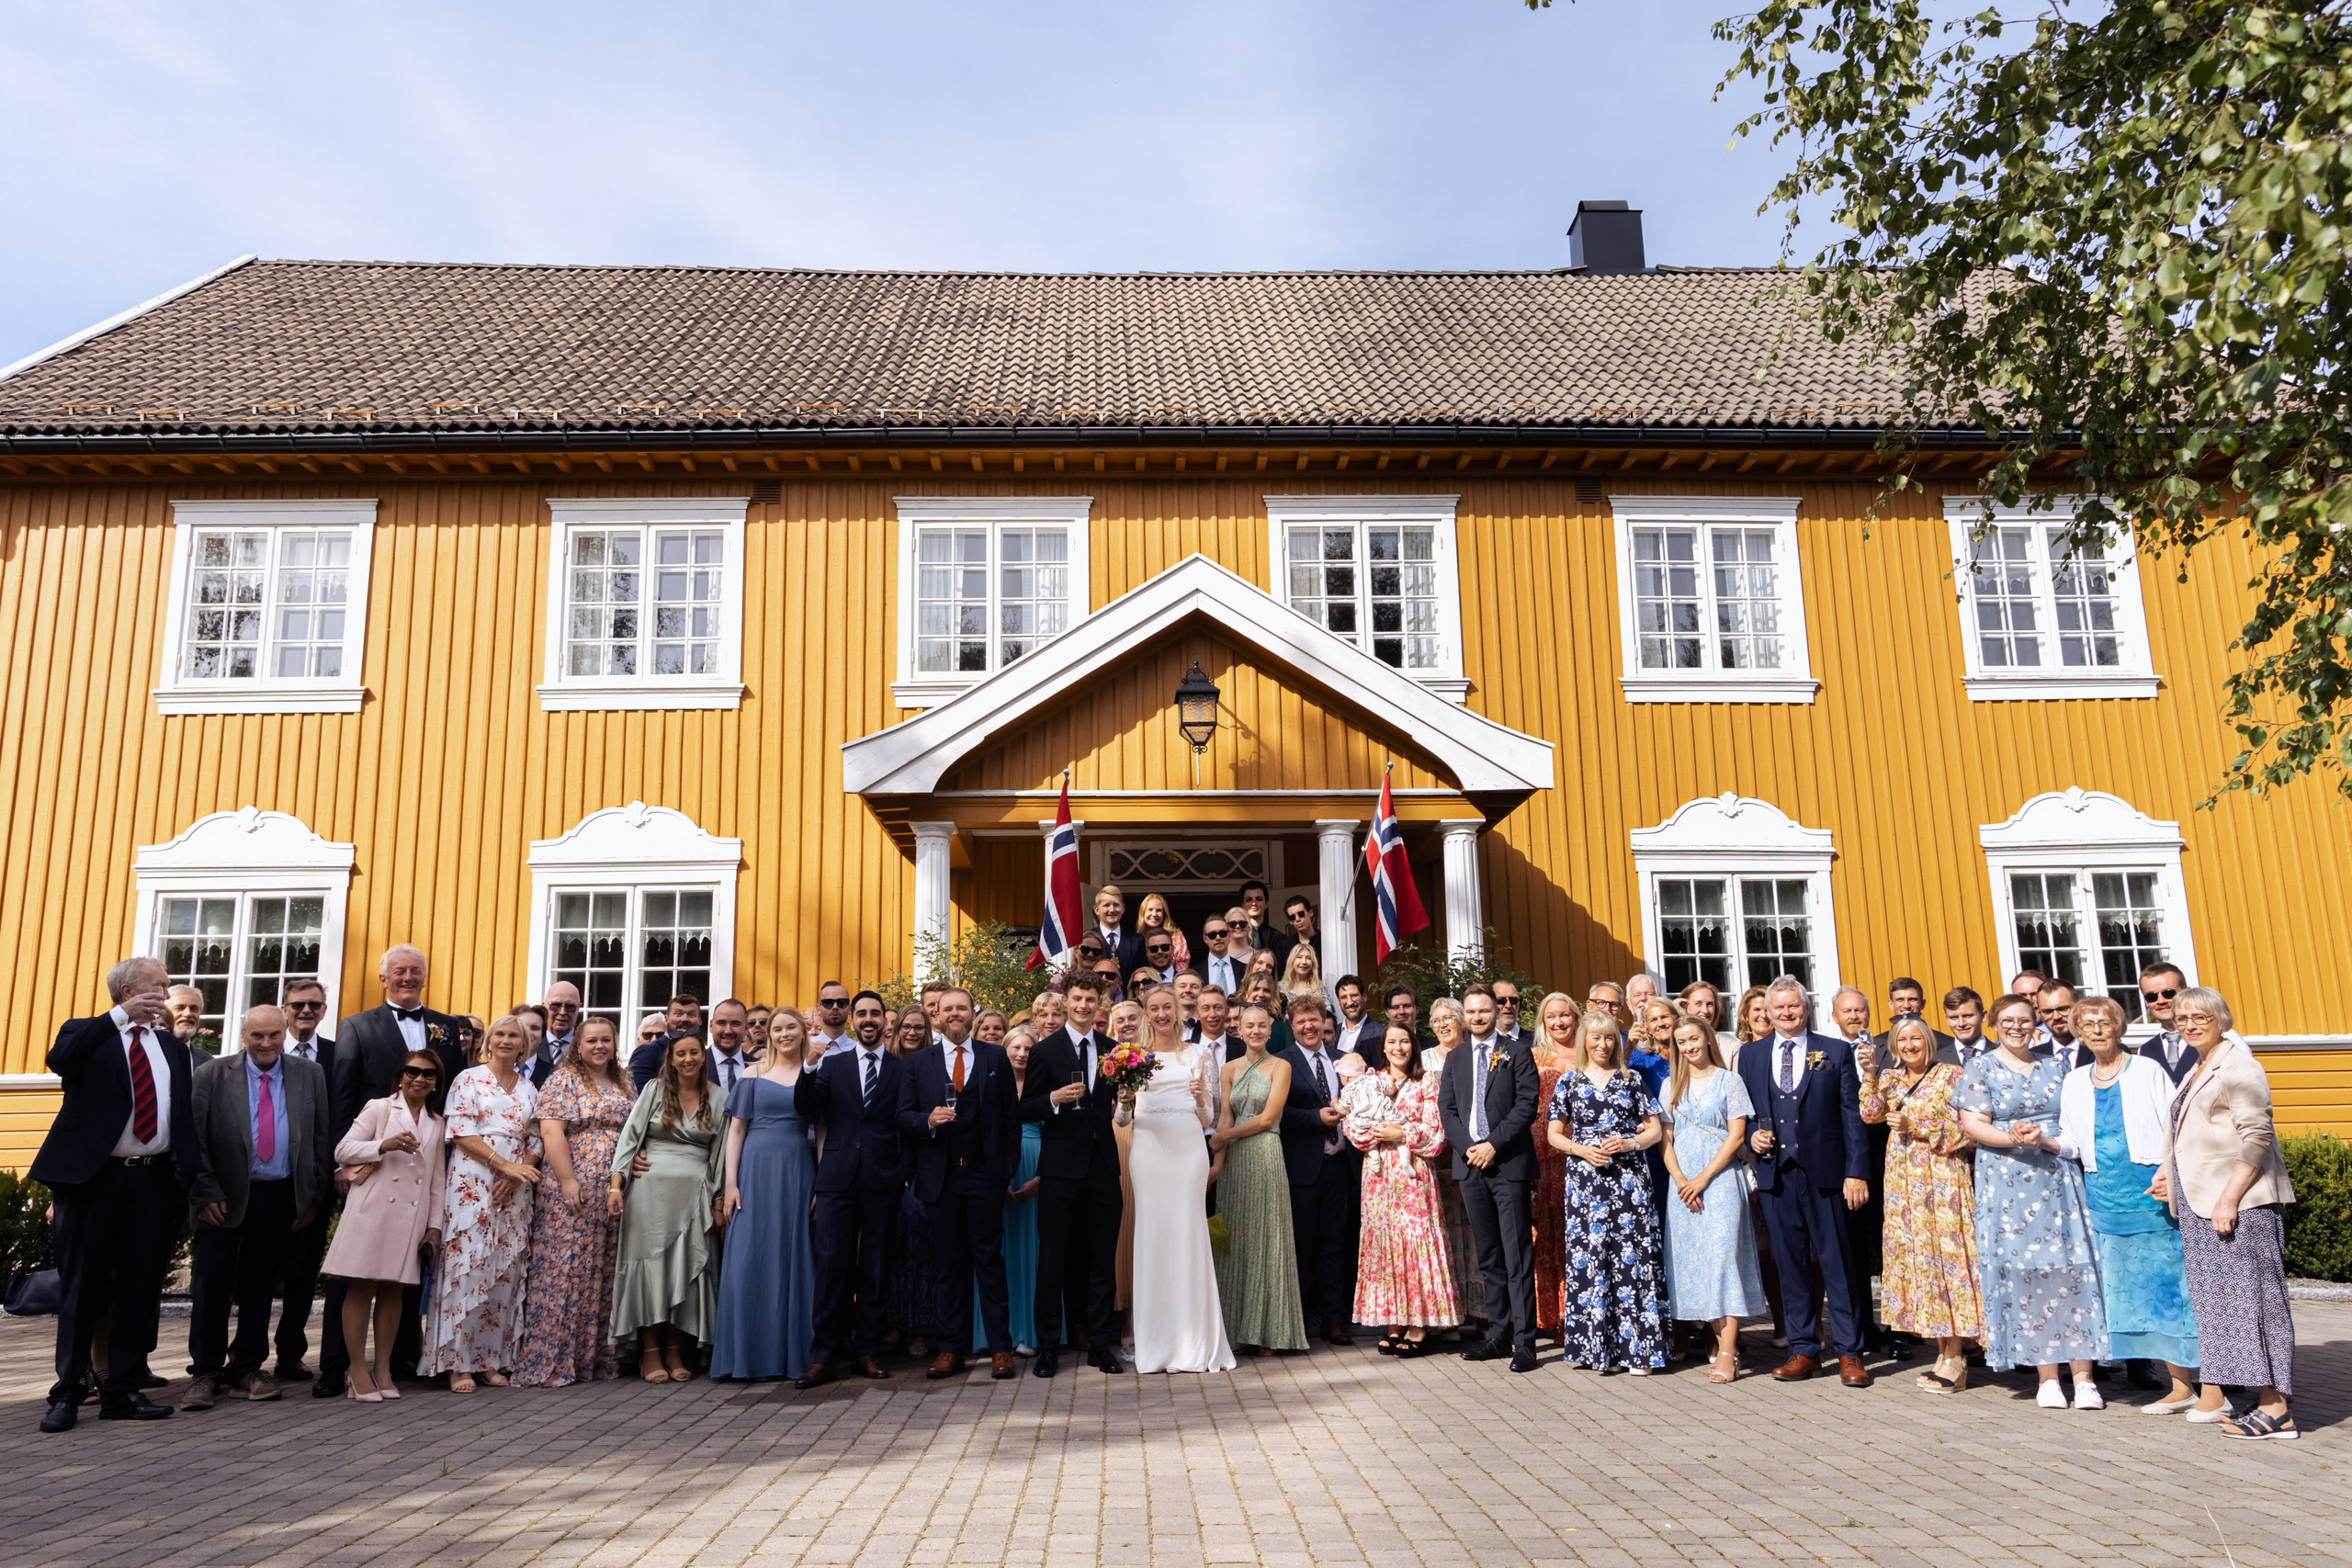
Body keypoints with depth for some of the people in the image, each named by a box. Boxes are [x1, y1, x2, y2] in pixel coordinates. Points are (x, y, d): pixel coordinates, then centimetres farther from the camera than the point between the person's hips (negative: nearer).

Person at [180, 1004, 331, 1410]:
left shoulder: (310, 1075, 4)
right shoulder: (212, 1075, -1)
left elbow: (320, 1138, 6)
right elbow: (194, 1139, -3)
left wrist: (313, 1194, 2)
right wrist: (205, 1193, -9)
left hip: (281, 1196, 2)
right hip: (225, 1195, -2)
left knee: (261, 1285, 9)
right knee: (212, 1285, 2)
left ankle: (247, 1368, 20)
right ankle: (206, 1373, 13)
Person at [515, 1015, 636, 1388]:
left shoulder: (623, 1084, 17)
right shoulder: (564, 1080, -3)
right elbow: (551, 1132, -12)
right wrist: (568, 1181, -17)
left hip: (613, 1192, 6)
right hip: (573, 1190, -6)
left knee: (602, 1273, 8)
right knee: (565, 1270, -6)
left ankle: (595, 1356, 14)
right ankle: (550, 1362, 0)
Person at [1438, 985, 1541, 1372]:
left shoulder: (1517, 1053, 2)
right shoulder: (1454, 1058, 15)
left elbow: (1527, 1104, -6)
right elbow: (1447, 1109, 11)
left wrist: (1493, 1144, -12)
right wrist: (1469, 1147, -5)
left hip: (1509, 1164, -4)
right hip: (1471, 1165, 5)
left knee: (1517, 1254, -6)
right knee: (1488, 1256, 9)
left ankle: (1524, 1341, -3)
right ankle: (1498, 1336, 15)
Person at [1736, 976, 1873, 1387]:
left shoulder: (1836, 1052, 5)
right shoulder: (1751, 1055, 12)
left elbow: (1852, 1115, 1)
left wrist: (1856, 1172, -6)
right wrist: (1752, 1135, -4)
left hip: (1825, 1172, -2)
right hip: (1776, 1172, 2)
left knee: (1837, 1261, 0)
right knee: (1791, 1263, 7)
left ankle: (1849, 1352, 9)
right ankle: (1803, 1349, 16)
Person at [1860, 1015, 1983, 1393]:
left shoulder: (1950, 1075, -2)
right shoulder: (1890, 1078, 13)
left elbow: (1963, 1131, -7)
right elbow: (1870, 1114, -1)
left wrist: (1916, 1126, -14)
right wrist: (1870, 1075, -7)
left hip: (1942, 1178, -6)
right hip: (1904, 1181, 6)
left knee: (1944, 1255, -7)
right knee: (1914, 1259, 6)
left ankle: (1956, 1358, -2)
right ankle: (1942, 1352, 14)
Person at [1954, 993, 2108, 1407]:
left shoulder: (2056, 1067, 13)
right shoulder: (1980, 1069, 4)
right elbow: (1972, 1124, -4)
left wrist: (2045, 1140, -5)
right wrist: (2013, 1140, -20)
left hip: (2060, 1181, 2)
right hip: (2008, 1185, -2)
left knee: (2072, 1270, -5)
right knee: (2025, 1274, -2)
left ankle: (2084, 1377, -1)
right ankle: (2047, 1377, 6)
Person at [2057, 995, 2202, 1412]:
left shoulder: (2147, 1071, 1)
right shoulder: (2075, 1082, 12)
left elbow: (2176, 1128, -3)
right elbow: (2073, 1143, 13)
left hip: (2153, 1196, -4)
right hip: (2106, 1201, 4)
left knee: (2170, 1286, -6)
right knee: (2133, 1291, 4)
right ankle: (2181, 1386, 12)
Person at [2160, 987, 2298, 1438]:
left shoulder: (2237, 1066, -10)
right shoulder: (2197, 1071, 18)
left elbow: (2257, 1137, -17)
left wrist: (2229, 1198, -20)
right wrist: (2172, 1176, 18)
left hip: (2236, 1203, -9)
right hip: (2201, 1205, 9)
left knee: (2250, 1295, -7)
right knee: (2220, 1299, 10)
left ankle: (2276, 1409, -3)